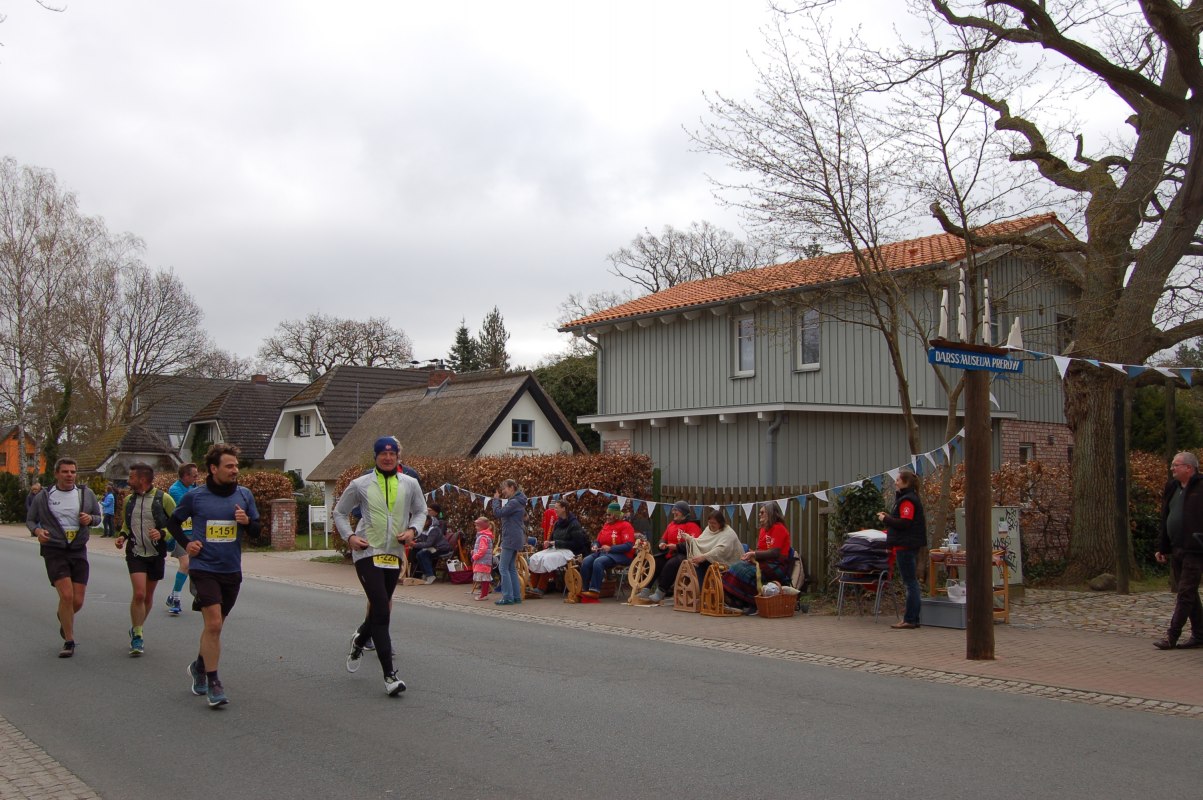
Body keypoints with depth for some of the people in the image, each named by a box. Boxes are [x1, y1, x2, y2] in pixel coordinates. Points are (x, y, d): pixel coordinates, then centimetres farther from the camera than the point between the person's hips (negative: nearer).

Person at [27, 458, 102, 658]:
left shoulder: (86, 494, 6)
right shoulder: (43, 497, 1)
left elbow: (98, 516, 15)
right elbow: (30, 520, 11)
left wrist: (90, 518, -8)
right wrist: (37, 531, -11)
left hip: (79, 551, 3)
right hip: (54, 552, -3)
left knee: (78, 601, 1)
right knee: (66, 595, -15)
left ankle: (64, 618, 38)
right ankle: (69, 641, 0)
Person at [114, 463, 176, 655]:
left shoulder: (163, 498, -8)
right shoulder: (129, 500, 6)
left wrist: (162, 533, -20)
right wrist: (122, 536, 1)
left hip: (156, 554, -1)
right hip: (135, 553, 1)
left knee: (148, 595, 12)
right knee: (139, 594, -14)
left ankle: (136, 631, 33)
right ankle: (137, 636, -4)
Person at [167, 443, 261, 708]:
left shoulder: (244, 495, 2)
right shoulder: (195, 496, -4)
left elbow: (256, 531, 8)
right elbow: (173, 522, 12)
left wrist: (247, 522, -13)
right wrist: (186, 543, -3)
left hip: (232, 570, 4)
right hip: (203, 568, -4)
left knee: (215, 625, 16)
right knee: (213, 624, -13)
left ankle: (199, 666, 40)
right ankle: (213, 682, -3)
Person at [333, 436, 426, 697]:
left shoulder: (410, 484, 5)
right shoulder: (360, 485, 0)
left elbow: (420, 511, 17)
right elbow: (340, 512, 11)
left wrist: (413, 529, -3)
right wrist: (349, 536, -4)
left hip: (394, 554, 4)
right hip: (367, 552, -4)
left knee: (381, 608, 15)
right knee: (381, 610, -13)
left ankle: (359, 640, 49)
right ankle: (390, 675, -10)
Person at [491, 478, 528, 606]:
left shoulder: (514, 502, -17)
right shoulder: (516, 501, 17)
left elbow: (498, 513, -23)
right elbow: (502, 515, 17)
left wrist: (496, 499, -9)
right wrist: (499, 500, 7)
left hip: (511, 538, -11)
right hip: (514, 538, 11)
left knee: (503, 568, -7)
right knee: (511, 568, 14)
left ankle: (508, 597, -8)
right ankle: (516, 596, 14)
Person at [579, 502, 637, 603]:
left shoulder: (625, 525, -4)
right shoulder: (606, 525, 18)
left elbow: (628, 546, -14)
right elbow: (598, 540, 27)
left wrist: (610, 548, -19)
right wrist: (595, 545, 2)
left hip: (621, 555, -7)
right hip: (603, 552, 7)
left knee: (598, 562, -34)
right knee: (586, 561, -21)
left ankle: (595, 591, -32)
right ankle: (586, 590, -21)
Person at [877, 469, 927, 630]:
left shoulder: (907, 500, -15)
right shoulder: (905, 498, 17)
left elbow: (904, 523, -22)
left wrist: (886, 519, -11)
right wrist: (888, 518, 11)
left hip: (906, 547, -11)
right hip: (909, 545, 11)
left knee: (910, 582, -8)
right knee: (911, 582, 12)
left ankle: (910, 620, -5)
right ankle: (912, 618, 18)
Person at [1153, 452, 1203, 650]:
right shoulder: (1172, 488, 13)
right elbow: (1165, 520, 18)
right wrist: (1162, 548, 17)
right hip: (1176, 550, 8)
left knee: (1185, 594, -6)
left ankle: (1172, 636, -5)